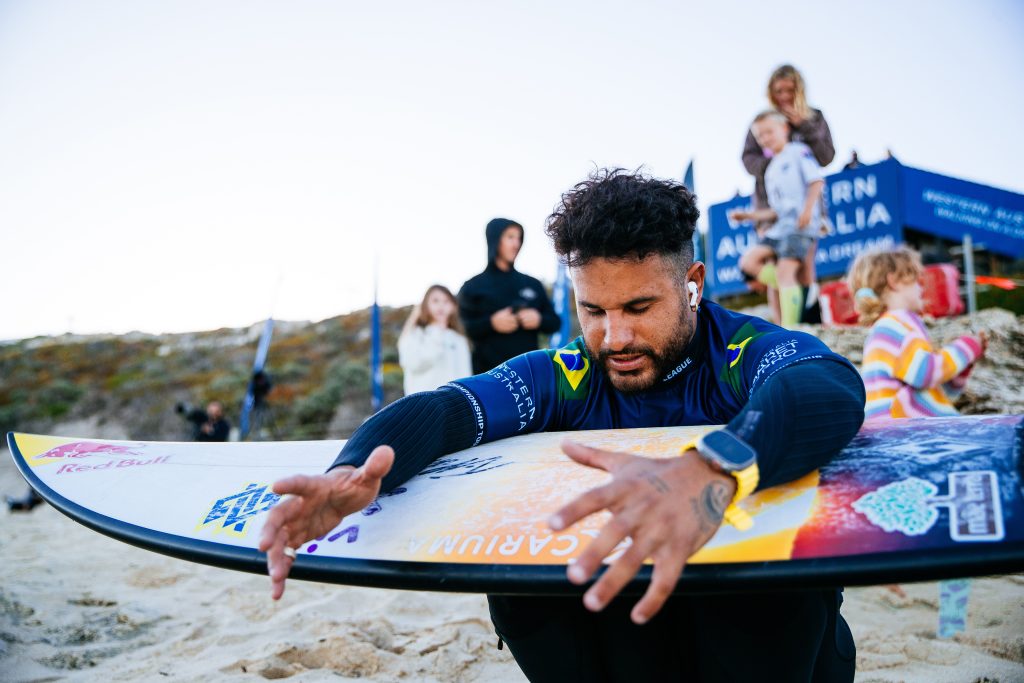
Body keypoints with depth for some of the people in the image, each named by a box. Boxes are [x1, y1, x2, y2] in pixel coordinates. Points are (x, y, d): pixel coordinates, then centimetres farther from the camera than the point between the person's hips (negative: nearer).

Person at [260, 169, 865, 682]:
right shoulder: (563, 377, -4)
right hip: (624, 634, 3)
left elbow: (830, 391, -40)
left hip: (770, 629, -2)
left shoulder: (752, 353, -15)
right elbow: (443, 410, -20)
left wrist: (716, 470, -62)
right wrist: (350, 474, -42)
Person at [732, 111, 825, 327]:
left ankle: (789, 328, -19)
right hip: (781, 225, 8)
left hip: (801, 224, -8)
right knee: (748, 261, -5)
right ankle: (796, 291, -7)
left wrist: (808, 210, -20)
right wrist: (748, 215, 17)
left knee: (784, 270, -20)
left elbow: (817, 180, -9)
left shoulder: (798, 151, 3)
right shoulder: (771, 170, 23)